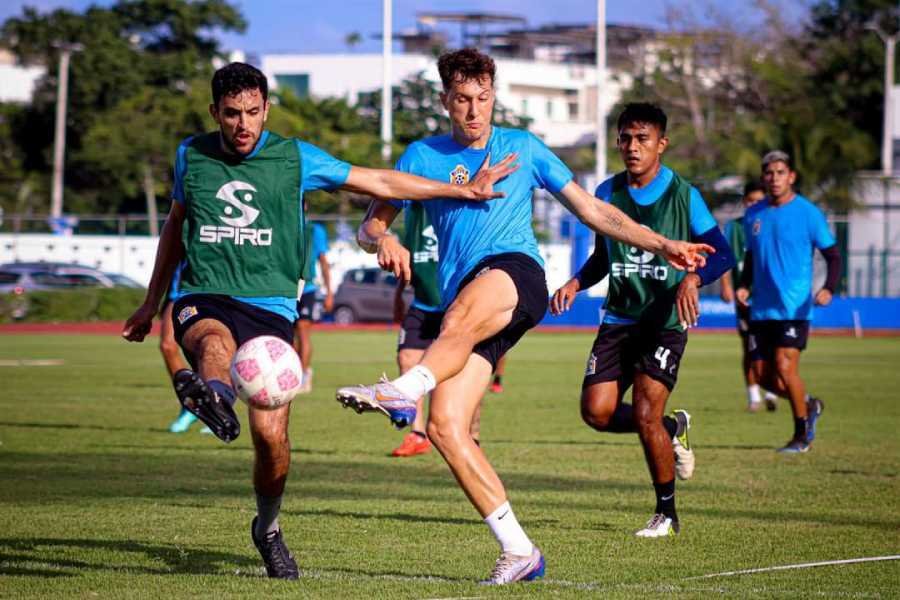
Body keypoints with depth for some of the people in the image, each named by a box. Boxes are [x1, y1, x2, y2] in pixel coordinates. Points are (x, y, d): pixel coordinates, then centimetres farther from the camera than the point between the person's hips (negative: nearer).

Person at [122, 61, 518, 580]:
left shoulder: (295, 159, 4)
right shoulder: (191, 156, 10)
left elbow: (378, 182, 11)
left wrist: (465, 191, 11)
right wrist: (151, 304, 31)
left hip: (270, 308, 0)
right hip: (202, 300, 0)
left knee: (272, 435, -11)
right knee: (216, 341, -38)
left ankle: (268, 528, 15)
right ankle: (212, 396, -74)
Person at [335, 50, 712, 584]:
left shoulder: (523, 147, 15)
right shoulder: (423, 156, 17)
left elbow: (591, 209, 19)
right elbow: (371, 226, 14)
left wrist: (662, 246, 11)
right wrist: (384, 240, -11)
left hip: (516, 272, -3)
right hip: (464, 303, 3)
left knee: (460, 317, -40)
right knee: (446, 429, -14)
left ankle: (403, 392, -66)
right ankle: (518, 550, -9)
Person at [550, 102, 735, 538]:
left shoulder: (682, 195, -6)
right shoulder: (608, 193, 6)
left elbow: (722, 253, -6)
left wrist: (692, 278, -26)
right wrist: (575, 283, 1)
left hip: (665, 321, -4)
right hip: (619, 318, 4)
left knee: (645, 413, -14)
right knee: (596, 411, -9)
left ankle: (666, 513, 5)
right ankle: (673, 429, 22)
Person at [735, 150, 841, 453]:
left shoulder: (808, 213, -5)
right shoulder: (753, 215, 9)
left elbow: (833, 256, -2)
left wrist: (829, 288, -19)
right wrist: (744, 286, 5)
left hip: (794, 308, -5)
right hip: (761, 310, 5)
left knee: (785, 367, -16)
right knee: (763, 376, 3)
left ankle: (802, 434, 1)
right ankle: (809, 405, 30)